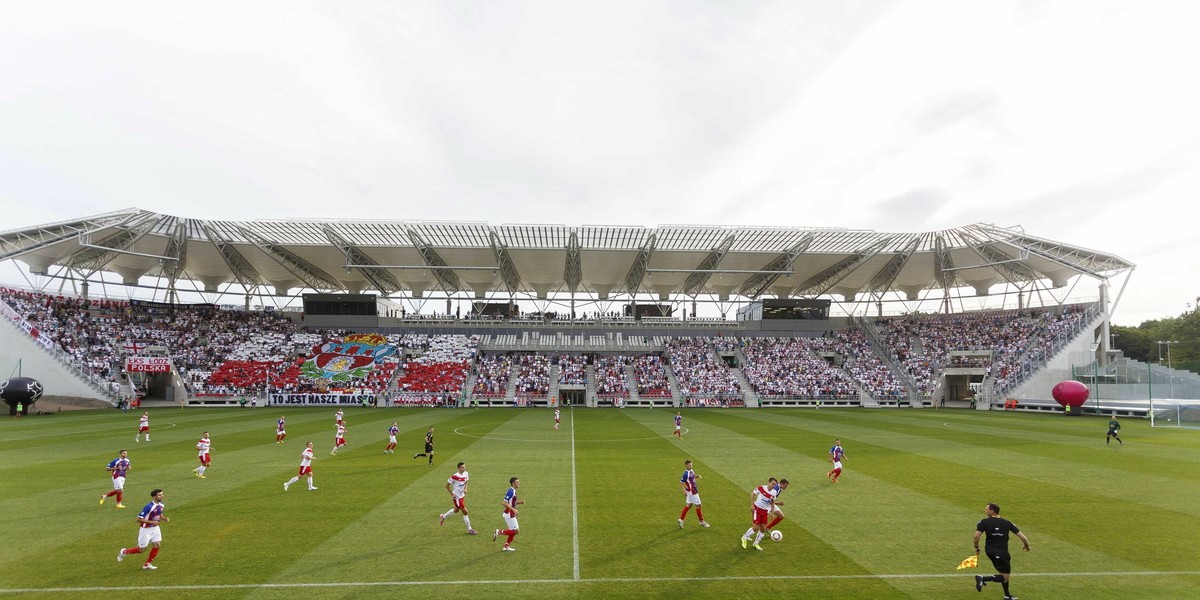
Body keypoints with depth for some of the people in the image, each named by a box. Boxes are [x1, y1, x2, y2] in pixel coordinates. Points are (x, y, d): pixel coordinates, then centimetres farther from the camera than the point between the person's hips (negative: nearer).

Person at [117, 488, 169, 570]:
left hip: (155, 528, 6)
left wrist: (165, 518, -5)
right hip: (146, 529, -6)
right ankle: (124, 551, 31)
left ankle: (147, 564, 14)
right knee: (142, 549, 4)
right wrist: (151, 522, -28)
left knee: (157, 545, -2)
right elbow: (139, 519, -22)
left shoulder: (161, 505, -2)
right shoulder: (149, 507, -26)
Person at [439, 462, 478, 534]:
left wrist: (465, 489, 0)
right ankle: (469, 529, 10)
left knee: (456, 510, 26)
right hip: (457, 496, -8)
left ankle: (443, 516, 50)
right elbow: (447, 485, -15)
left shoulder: (466, 473, -4)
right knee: (465, 511, -4)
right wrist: (452, 494, -15)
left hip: (462, 495, 8)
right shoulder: (455, 477, -25)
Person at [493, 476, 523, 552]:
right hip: (509, 514, -10)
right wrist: (513, 509, -26)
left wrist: (520, 502, 7)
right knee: (516, 531, -6)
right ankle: (499, 532, -1)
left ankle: (506, 547, 20)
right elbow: (505, 503, -24)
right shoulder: (510, 491, -19)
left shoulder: (513, 491, 11)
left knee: (513, 531, 13)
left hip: (511, 514, 10)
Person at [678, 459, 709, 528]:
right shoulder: (686, 474, -22)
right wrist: (684, 491, -25)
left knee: (688, 505, 12)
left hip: (694, 491, 9)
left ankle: (681, 519, 16)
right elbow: (681, 482, -19)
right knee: (698, 505, 3)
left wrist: (697, 476, 2)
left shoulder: (691, 471, 4)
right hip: (692, 492, -9)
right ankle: (702, 521, 17)